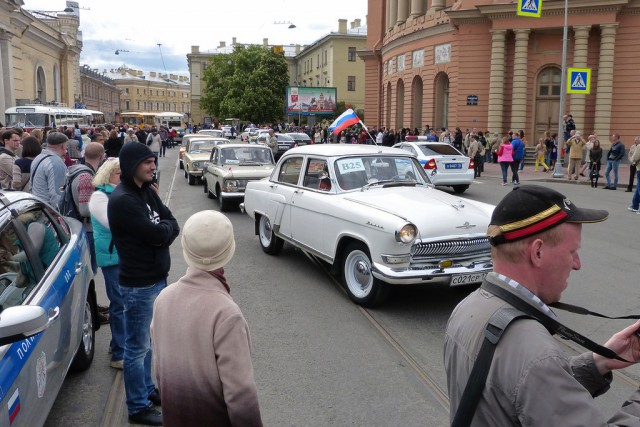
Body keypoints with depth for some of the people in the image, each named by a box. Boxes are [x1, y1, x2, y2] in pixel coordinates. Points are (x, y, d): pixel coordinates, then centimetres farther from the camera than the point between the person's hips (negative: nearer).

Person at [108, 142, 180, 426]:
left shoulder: (147, 191, 7)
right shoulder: (122, 200, -21)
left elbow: (172, 226, 4)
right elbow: (157, 235, -24)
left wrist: (163, 228, -16)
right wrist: (167, 227, -4)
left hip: (156, 277, 9)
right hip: (139, 283, -9)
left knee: (147, 341, 22)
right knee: (137, 346, 5)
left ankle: (147, 389, 38)